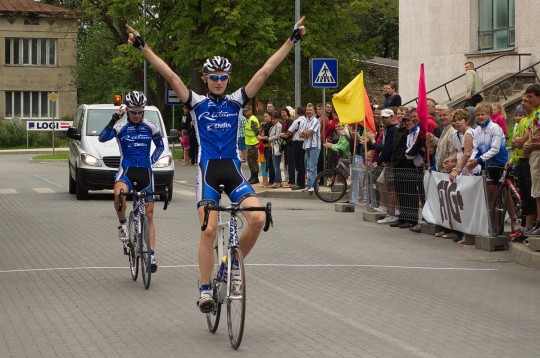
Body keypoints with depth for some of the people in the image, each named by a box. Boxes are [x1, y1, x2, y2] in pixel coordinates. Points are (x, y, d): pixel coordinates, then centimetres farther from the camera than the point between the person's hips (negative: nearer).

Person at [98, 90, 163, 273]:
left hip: (145, 171, 3)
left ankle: (151, 255, 8)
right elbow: (102, 138, -20)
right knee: (118, 193, -36)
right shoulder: (121, 126, -4)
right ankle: (122, 224, -8)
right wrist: (113, 120, -33)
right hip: (127, 169, -2)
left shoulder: (150, 127, 4)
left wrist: (152, 159, 2)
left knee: (149, 215, 2)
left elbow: (160, 145, 18)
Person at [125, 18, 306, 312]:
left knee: (258, 219, -18)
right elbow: (169, 74, -6)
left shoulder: (236, 101, 7)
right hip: (208, 170, -2)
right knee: (209, 230, -12)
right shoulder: (197, 103, 3)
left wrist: (292, 41, -2)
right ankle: (205, 289, -2)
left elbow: (265, 71, 2)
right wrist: (143, 48, -14)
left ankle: (234, 265, 6)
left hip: (233, 169, 2)